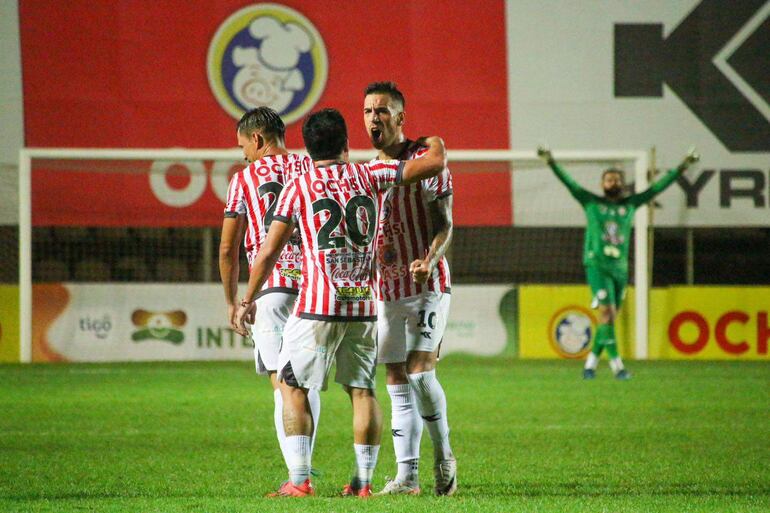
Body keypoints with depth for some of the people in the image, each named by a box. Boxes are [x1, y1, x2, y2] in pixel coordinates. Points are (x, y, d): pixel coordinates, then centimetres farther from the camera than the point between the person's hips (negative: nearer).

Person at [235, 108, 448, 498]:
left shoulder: (299, 188, 0)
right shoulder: (369, 176, 6)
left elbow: (269, 251, -1)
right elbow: (435, 162, 9)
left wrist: (247, 300, 10)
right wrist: (435, 142, 33)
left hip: (317, 307, -3)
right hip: (364, 306, 3)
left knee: (292, 387, 6)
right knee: (363, 391, 10)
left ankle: (299, 479, -4)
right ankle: (364, 480, 7)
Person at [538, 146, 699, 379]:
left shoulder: (630, 204, 11)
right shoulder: (591, 202, 4)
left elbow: (657, 187, 14)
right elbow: (569, 183, -4)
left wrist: (681, 168, 12)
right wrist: (551, 163, -15)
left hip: (620, 269, 4)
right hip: (597, 266, -4)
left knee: (609, 318, 6)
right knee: (607, 313, -15)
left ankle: (591, 362, 18)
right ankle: (616, 364, -17)